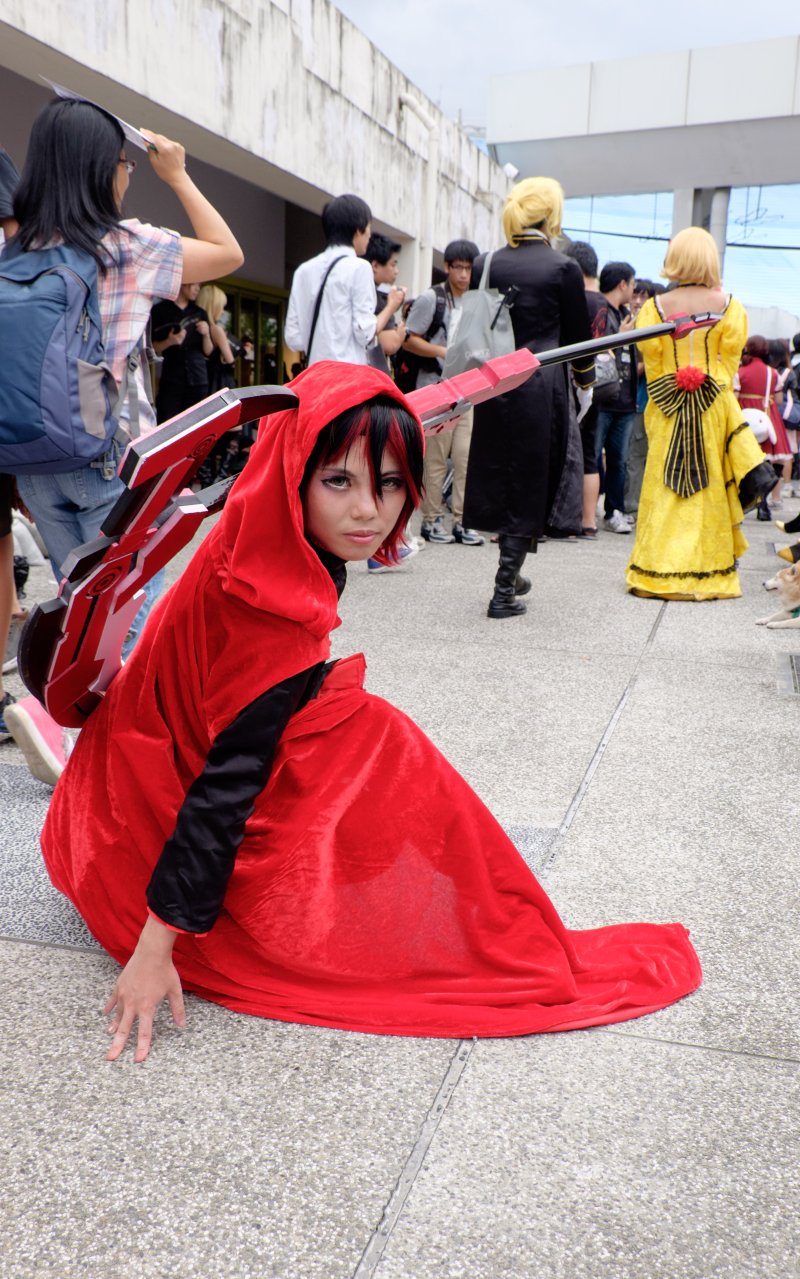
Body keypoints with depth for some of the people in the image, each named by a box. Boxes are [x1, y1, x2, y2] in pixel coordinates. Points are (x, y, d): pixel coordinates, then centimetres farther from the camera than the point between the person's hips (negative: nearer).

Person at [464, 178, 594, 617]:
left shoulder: (485, 265, 4)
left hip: (494, 385, 4)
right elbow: (577, 334, 1)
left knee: (499, 479, 16)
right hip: (541, 388, -4)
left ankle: (512, 576, 26)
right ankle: (504, 590, 3)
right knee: (529, 486, 3)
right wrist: (585, 377, 19)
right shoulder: (563, 268, -6)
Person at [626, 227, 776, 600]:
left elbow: (651, 359, 0)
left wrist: (665, 397, 10)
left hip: (667, 410, 0)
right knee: (710, 486, 7)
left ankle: (659, 571, 3)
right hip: (714, 409, 0)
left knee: (664, 486, 4)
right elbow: (731, 357, 0)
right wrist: (716, 391, 11)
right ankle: (707, 570, 12)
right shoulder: (728, 306, -2)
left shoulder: (655, 307, -2)